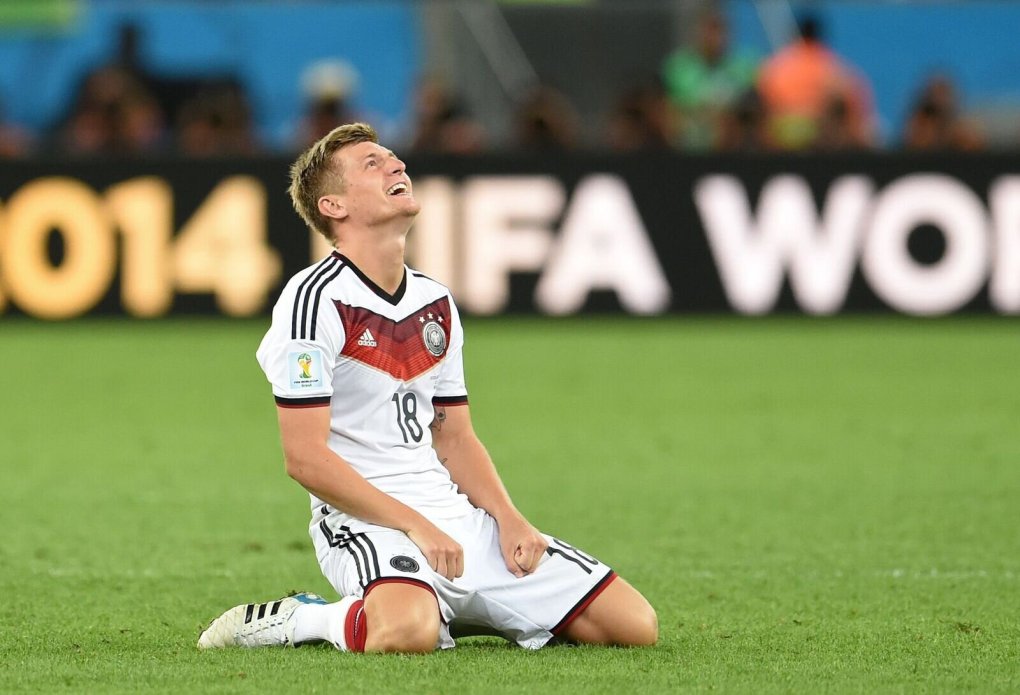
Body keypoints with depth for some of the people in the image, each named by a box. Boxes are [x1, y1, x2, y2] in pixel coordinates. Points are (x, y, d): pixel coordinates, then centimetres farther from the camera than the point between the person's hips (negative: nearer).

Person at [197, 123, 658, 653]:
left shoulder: (436, 302, 15)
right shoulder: (315, 299, -9)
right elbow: (305, 456, -14)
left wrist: (509, 519, 2)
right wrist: (415, 526, -18)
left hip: (458, 516, 8)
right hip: (367, 524, -8)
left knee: (635, 624, -3)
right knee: (407, 634, -42)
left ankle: (450, 611, 12)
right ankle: (299, 620, -10)